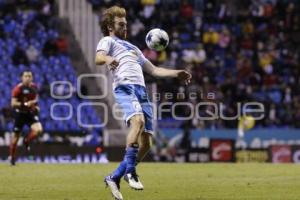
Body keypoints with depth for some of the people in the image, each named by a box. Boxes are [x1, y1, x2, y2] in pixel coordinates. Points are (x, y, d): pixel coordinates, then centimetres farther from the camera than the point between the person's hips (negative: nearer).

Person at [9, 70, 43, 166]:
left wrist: (35, 105, 8)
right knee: (16, 136, 4)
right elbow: (13, 103, -16)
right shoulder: (18, 88, -13)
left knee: (38, 129, -20)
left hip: (31, 112, 4)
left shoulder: (34, 87, 4)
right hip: (19, 113, -4)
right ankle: (12, 157, 21)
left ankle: (27, 141, 9)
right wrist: (25, 104, -25)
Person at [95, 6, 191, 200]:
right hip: (125, 87, -7)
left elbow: (153, 70, 37)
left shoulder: (132, 48, 38)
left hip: (142, 91, 7)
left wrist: (177, 73, 23)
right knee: (138, 120, -36)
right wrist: (108, 59, -30)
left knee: (145, 144, -3)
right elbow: (98, 58, -6)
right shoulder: (108, 41, 16)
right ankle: (130, 171, -32)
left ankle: (114, 177, 7)